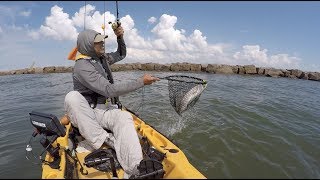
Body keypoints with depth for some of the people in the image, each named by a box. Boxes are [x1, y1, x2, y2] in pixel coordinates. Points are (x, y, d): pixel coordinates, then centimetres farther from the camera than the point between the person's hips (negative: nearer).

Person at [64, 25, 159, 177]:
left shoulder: (101, 57, 10)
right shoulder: (82, 66, -15)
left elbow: (121, 55, 28)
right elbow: (110, 90, -25)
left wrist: (120, 38, 9)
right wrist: (141, 82, -24)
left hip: (104, 109, 4)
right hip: (85, 112, -4)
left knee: (124, 117, -30)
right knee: (72, 96, -36)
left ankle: (135, 170, -51)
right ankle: (105, 141, -32)